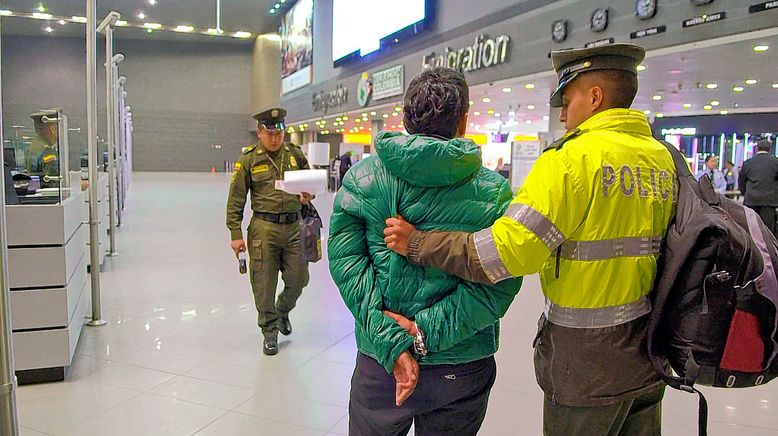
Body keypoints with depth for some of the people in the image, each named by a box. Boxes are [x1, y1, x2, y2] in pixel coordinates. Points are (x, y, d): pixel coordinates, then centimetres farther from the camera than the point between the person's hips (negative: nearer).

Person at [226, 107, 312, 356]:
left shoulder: (295, 154, 8)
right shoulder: (249, 160, 0)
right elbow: (235, 201, 1)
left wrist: (308, 195, -4)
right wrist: (235, 234, -3)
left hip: (293, 226, 3)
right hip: (264, 228, -2)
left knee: (298, 279, 7)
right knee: (264, 284, 3)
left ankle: (283, 310, 38)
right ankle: (270, 331, 22)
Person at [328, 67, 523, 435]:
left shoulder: (361, 176, -5)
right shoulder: (494, 190, -8)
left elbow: (345, 260, -13)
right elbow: (500, 281, -16)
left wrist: (392, 343, -15)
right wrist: (426, 332, -15)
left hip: (378, 362, 1)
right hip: (464, 368, 0)